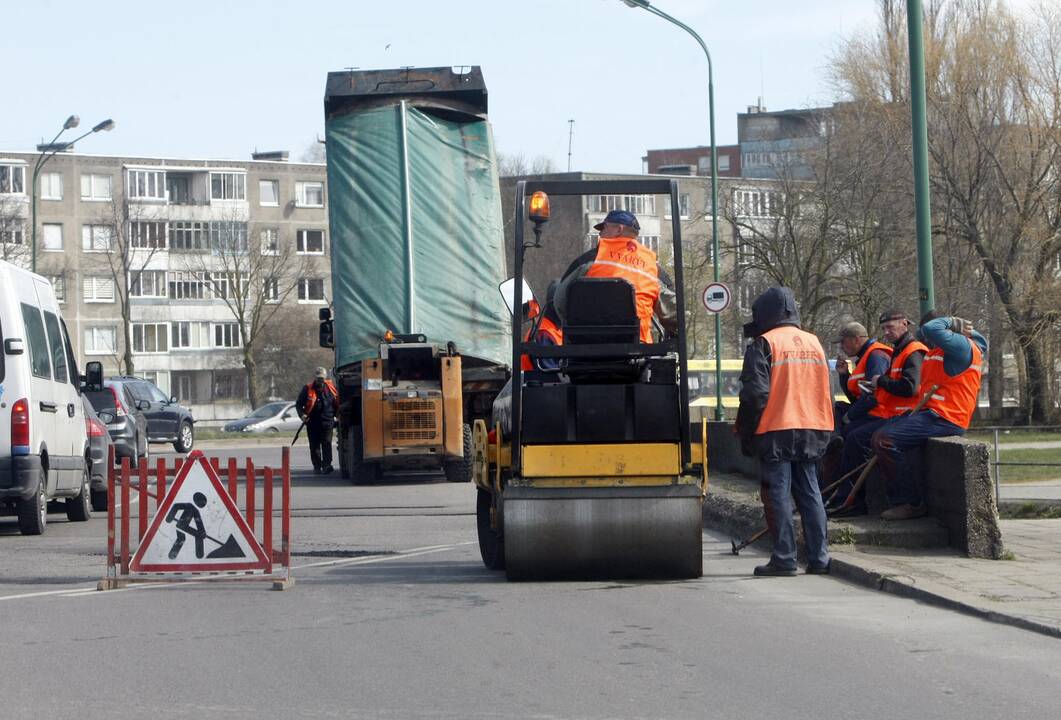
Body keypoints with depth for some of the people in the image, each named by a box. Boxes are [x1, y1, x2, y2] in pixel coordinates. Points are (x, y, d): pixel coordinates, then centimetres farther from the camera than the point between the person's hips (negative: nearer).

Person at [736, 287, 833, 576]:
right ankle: (818, 557, 8)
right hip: (812, 432, 6)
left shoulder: (764, 345, -7)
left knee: (778, 494, -2)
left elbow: (755, 393, -13)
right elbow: (825, 392, 17)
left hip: (776, 432, -6)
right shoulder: (813, 343, 13)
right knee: (809, 493, 10)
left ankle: (784, 558, -5)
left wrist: (746, 433, -4)